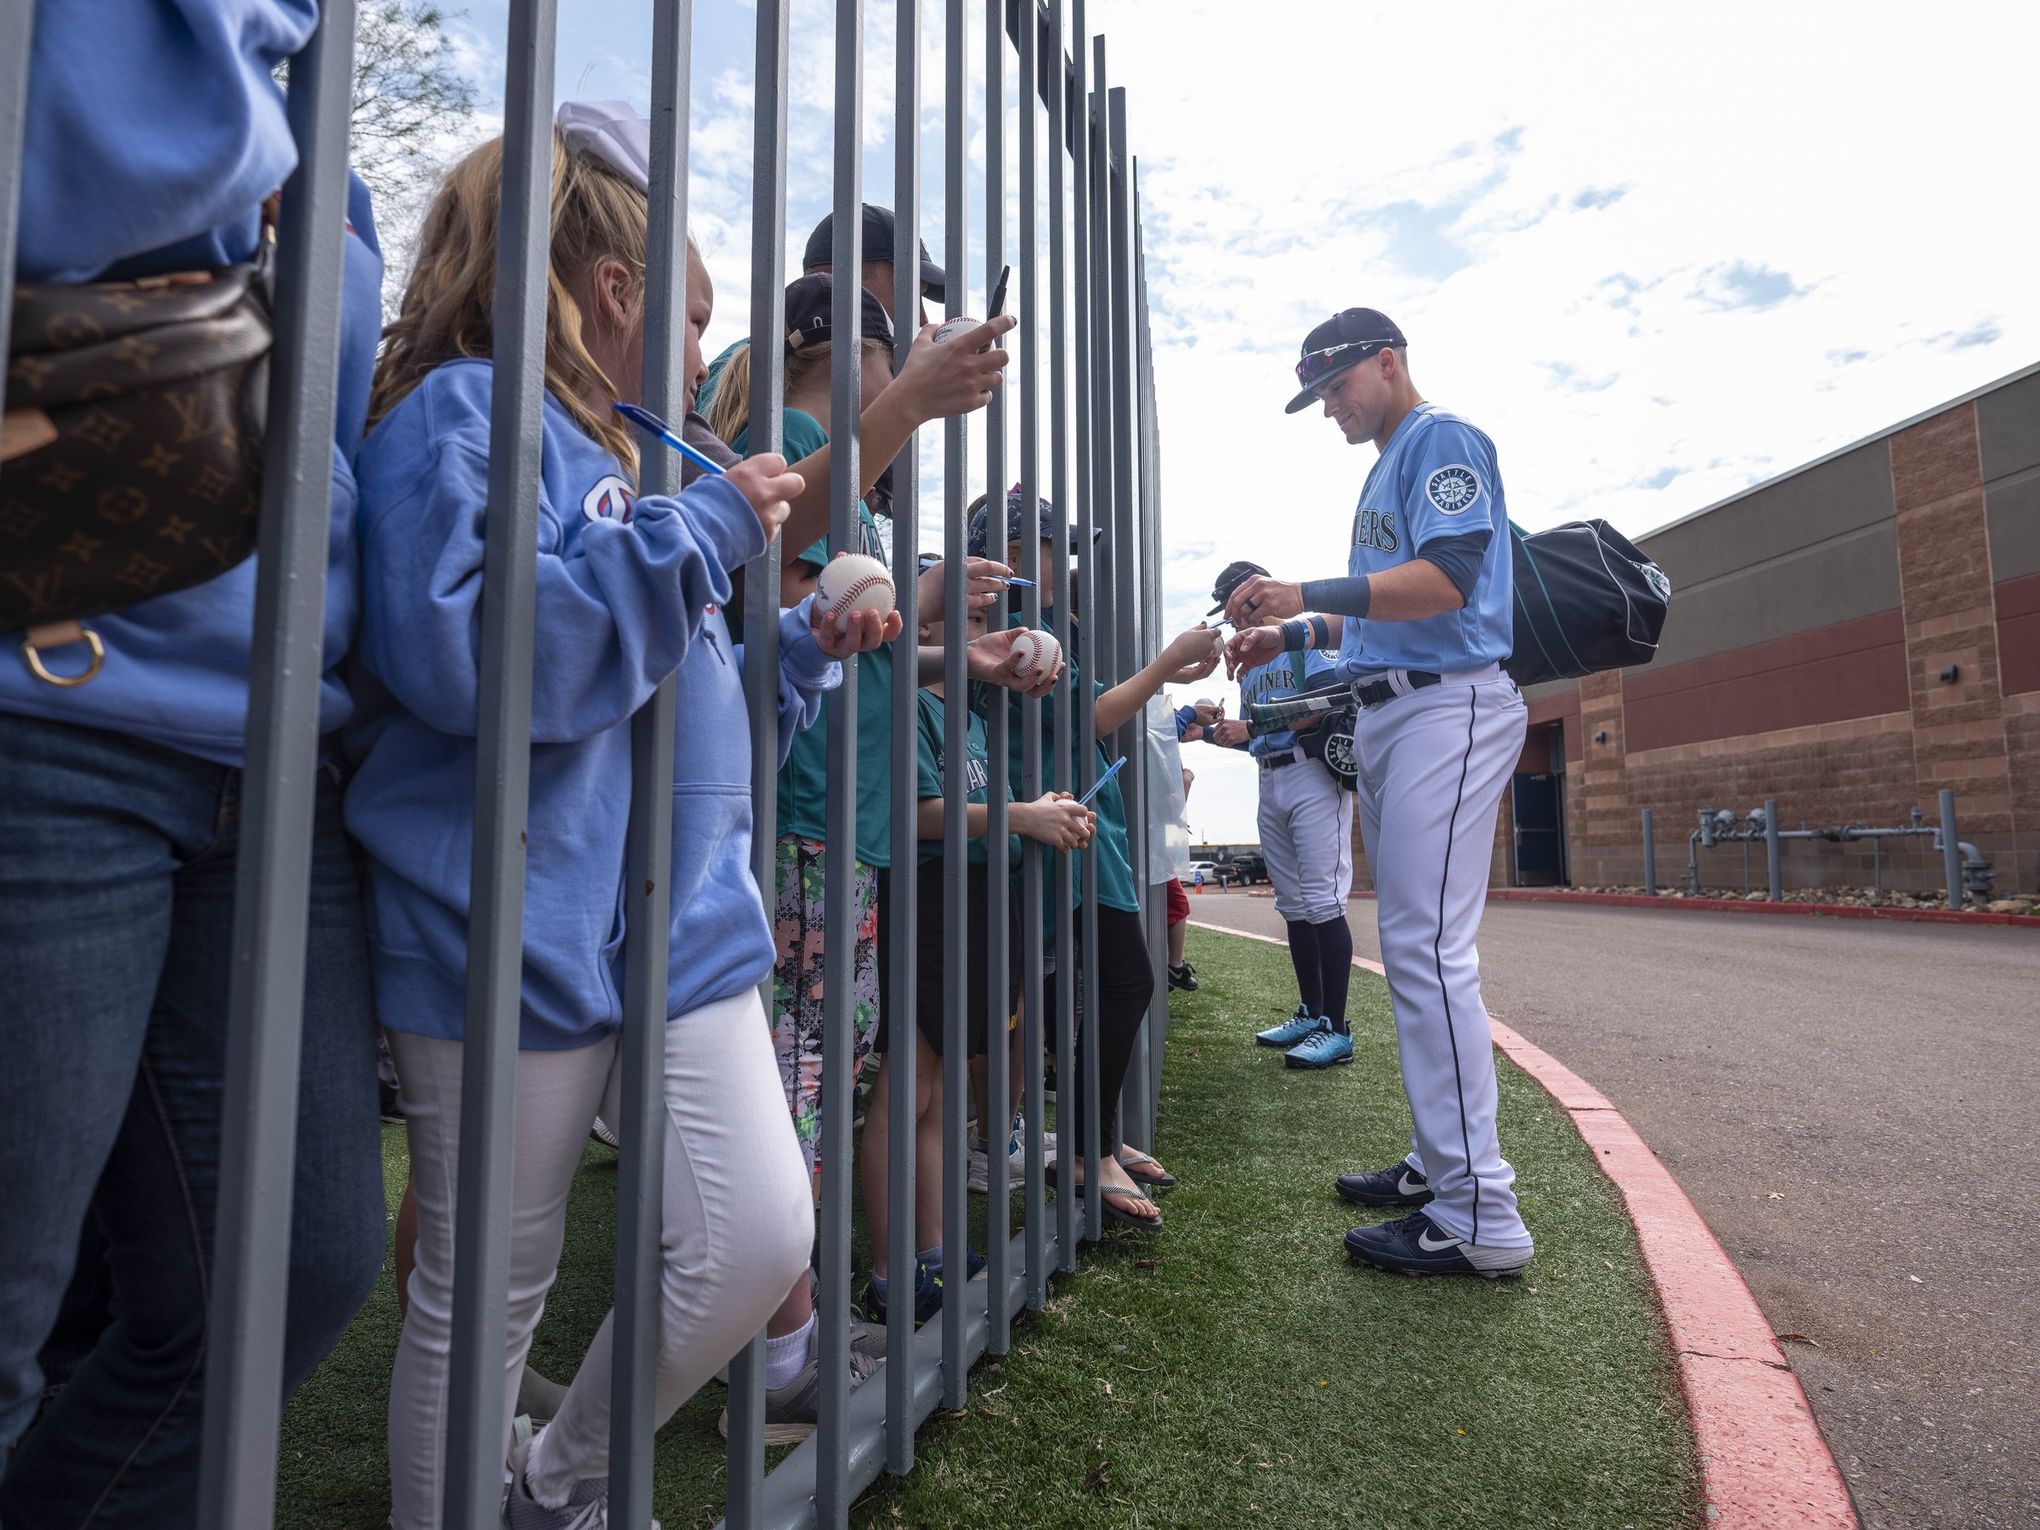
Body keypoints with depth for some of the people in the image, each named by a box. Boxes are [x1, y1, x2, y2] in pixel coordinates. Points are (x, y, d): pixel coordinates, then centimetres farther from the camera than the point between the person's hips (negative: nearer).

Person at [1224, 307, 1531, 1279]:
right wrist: (1291, 635, 17)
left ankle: (1479, 1217, -10)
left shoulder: (1443, 439, -4)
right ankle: (1439, 1165, 21)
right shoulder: (1386, 469, 26)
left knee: (1428, 946, -15)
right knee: (1410, 944, 11)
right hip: (1385, 715, 10)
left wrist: (1309, 595, -24)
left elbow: (1444, 581, -19)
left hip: (1447, 707, -10)